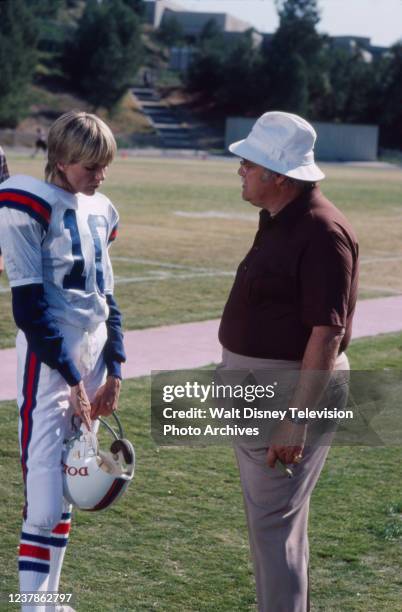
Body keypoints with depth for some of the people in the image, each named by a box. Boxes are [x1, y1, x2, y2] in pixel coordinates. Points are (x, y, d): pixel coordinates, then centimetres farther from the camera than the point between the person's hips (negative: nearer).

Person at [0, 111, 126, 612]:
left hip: (93, 359, 7)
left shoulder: (100, 211, 11)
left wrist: (114, 369, 9)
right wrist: (70, 378, -13)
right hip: (48, 364, -7)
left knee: (70, 491, 11)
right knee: (45, 502, -10)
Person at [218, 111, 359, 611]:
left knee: (273, 521, -6)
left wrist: (296, 422, -26)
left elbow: (327, 334, -24)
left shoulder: (321, 233, -21)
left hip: (291, 393, -10)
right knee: (272, 516, 18)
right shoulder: (277, 220, 10)